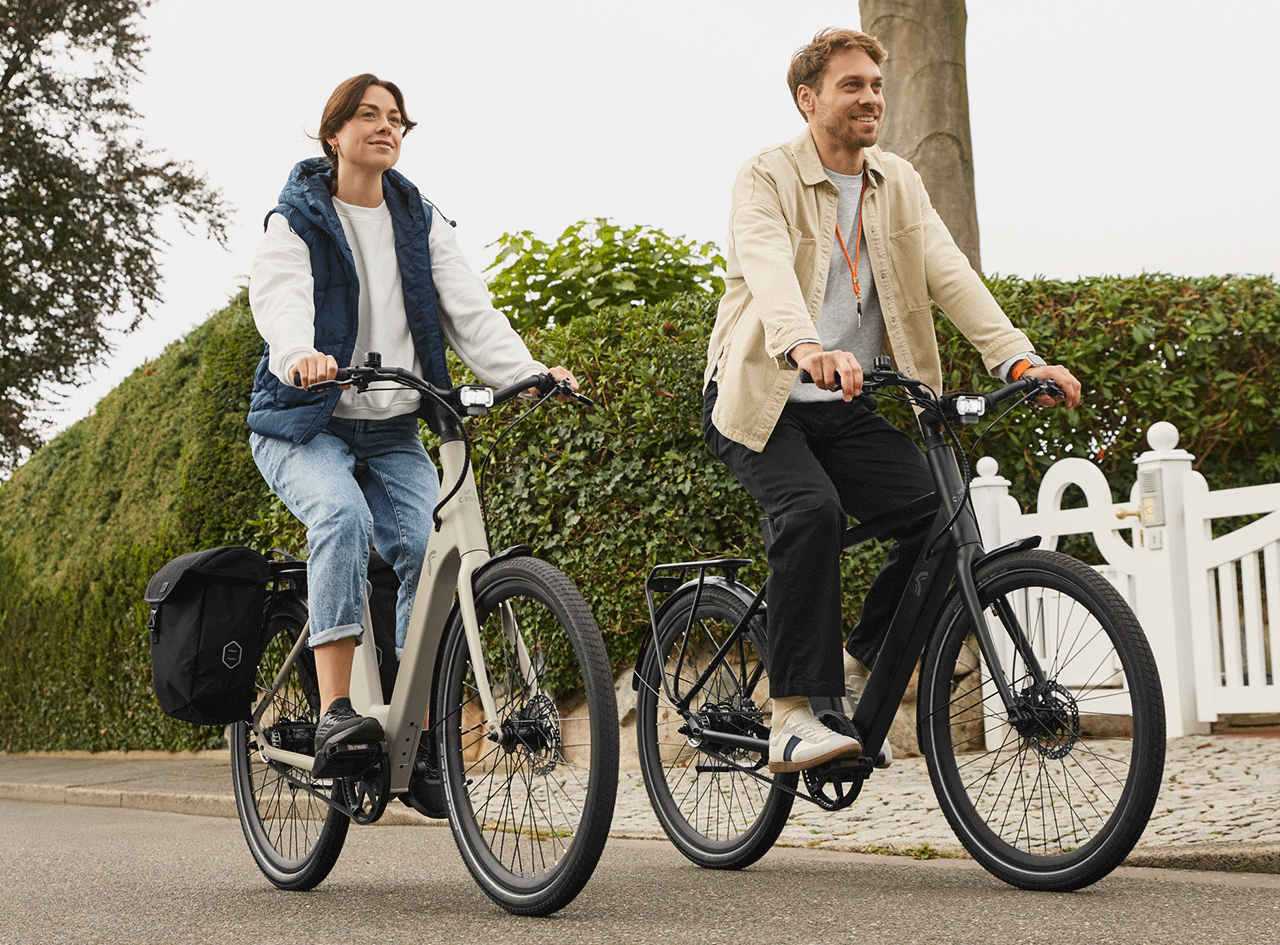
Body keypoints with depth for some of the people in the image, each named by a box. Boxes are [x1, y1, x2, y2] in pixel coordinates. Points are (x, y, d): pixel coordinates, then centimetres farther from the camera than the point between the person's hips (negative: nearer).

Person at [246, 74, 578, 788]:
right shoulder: (299, 218, 0)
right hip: (306, 424, -3)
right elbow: (280, 295, -21)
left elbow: (470, 309, 0)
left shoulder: (421, 222, 12)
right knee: (343, 516, -33)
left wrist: (531, 375, -18)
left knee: (433, 549, -18)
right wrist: (300, 354, -44)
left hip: (393, 434, 4)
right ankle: (335, 713, -34)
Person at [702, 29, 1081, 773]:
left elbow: (950, 272, -4)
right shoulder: (768, 178, -9)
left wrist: (1019, 358, -21)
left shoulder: (900, 185, 9)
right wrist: (805, 347, -50)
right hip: (762, 401, -5)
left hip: (846, 408, 5)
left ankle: (857, 671, 6)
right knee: (815, 509, -32)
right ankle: (796, 718, -25)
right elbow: (767, 268, -29)